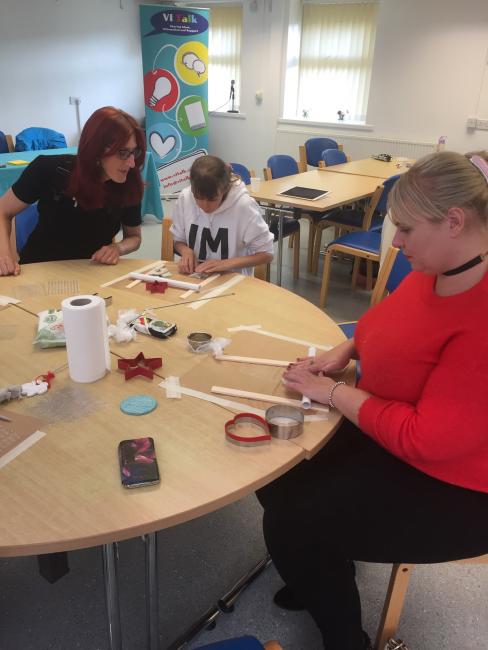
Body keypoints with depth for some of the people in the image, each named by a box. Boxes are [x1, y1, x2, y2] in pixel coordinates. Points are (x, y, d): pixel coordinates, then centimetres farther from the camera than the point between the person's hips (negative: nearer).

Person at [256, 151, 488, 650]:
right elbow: (385, 324, 16)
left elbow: (428, 440, -32)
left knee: (290, 524, -9)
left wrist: (333, 392, -21)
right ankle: (324, 578, 37)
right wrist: (343, 353, -2)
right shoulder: (434, 271, -4)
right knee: (277, 479, 8)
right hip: (386, 434, 9)